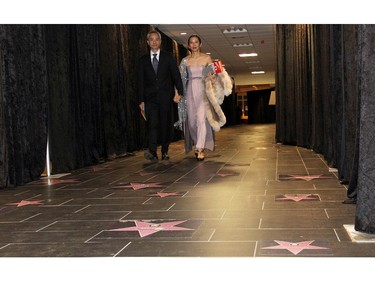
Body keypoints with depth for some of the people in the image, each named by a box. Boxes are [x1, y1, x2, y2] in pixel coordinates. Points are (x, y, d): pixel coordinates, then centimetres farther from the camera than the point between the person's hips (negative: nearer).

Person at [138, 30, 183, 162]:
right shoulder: (143, 60, 10)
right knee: (152, 124, -13)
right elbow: (141, 81, 9)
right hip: (150, 98, 0)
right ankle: (152, 152, -24)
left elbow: (176, 75, 3)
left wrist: (179, 92, -9)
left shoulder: (168, 57, 7)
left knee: (165, 125, 3)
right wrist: (141, 100, 3)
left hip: (166, 97, 0)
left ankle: (165, 151, 13)